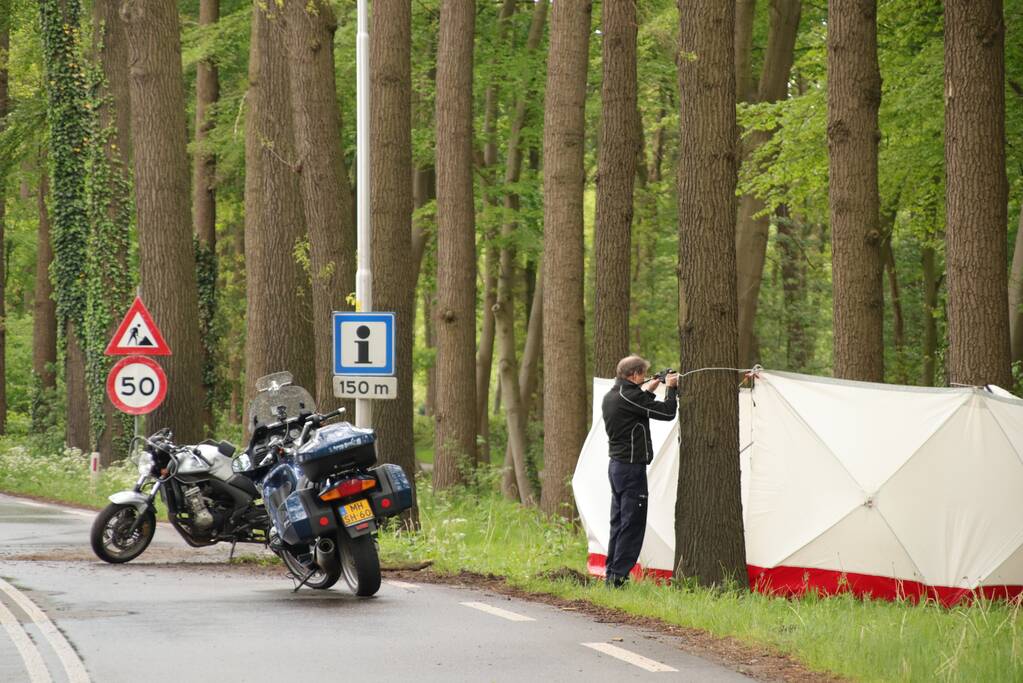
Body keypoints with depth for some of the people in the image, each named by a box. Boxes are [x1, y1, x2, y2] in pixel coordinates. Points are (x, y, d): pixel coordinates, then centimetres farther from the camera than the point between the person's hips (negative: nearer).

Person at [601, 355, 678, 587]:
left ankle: (611, 574, 16)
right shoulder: (630, 396, -18)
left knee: (618, 521, 14)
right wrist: (671, 388, -1)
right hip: (632, 467, -10)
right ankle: (619, 576, -8)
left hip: (615, 464, 10)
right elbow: (667, 412, -15)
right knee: (632, 524, -6)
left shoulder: (610, 397, 11)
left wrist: (648, 391, 19)